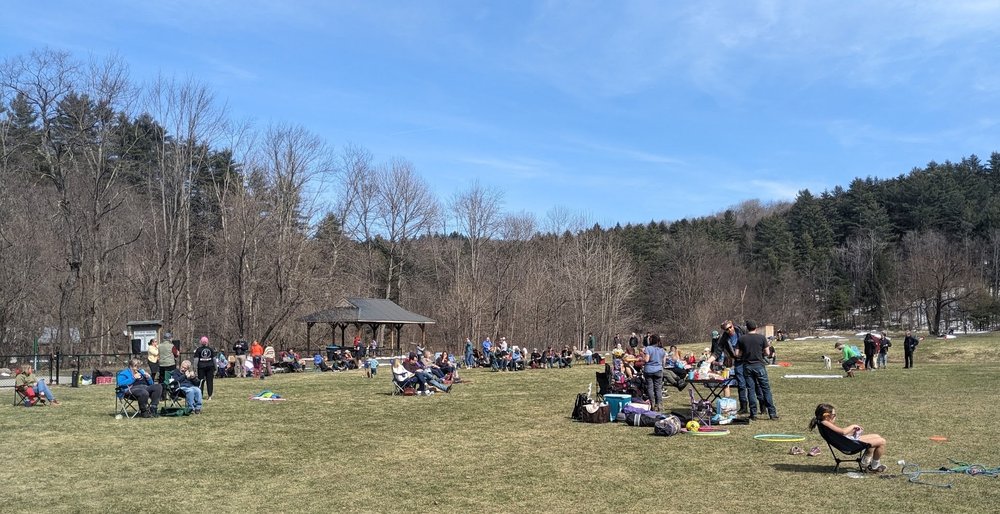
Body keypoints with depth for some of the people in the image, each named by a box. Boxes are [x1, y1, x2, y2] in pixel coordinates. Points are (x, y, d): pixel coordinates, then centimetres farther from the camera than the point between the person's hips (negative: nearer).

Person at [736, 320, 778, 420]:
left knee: (751, 390, 6)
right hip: (759, 366, -1)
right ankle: (772, 413, 2)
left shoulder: (741, 339, 1)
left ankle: (753, 413, 6)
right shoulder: (762, 338, -3)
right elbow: (767, 353, -2)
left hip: (747, 366, 1)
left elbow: (737, 354, 0)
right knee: (766, 389, 3)